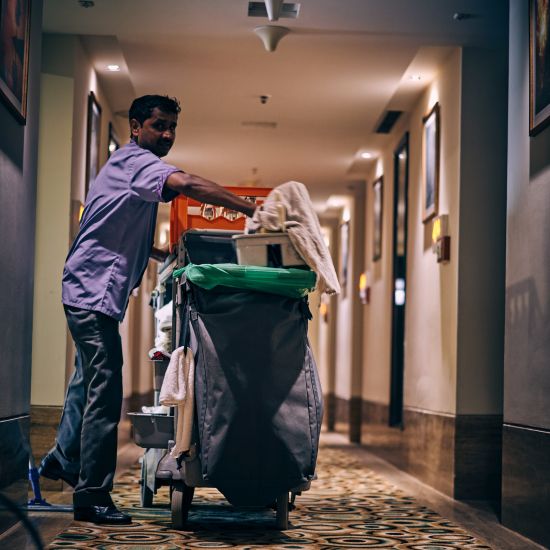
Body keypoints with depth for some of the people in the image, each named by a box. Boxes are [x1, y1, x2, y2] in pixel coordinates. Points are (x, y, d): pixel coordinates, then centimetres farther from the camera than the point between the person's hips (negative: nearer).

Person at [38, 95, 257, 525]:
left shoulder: (128, 164, 21)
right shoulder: (136, 161, -12)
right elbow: (186, 184, -32)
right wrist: (250, 210, -34)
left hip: (92, 292, 11)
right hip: (95, 291, -11)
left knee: (89, 379, 22)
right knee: (104, 392, -11)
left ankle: (63, 459, 37)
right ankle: (92, 497, -8)